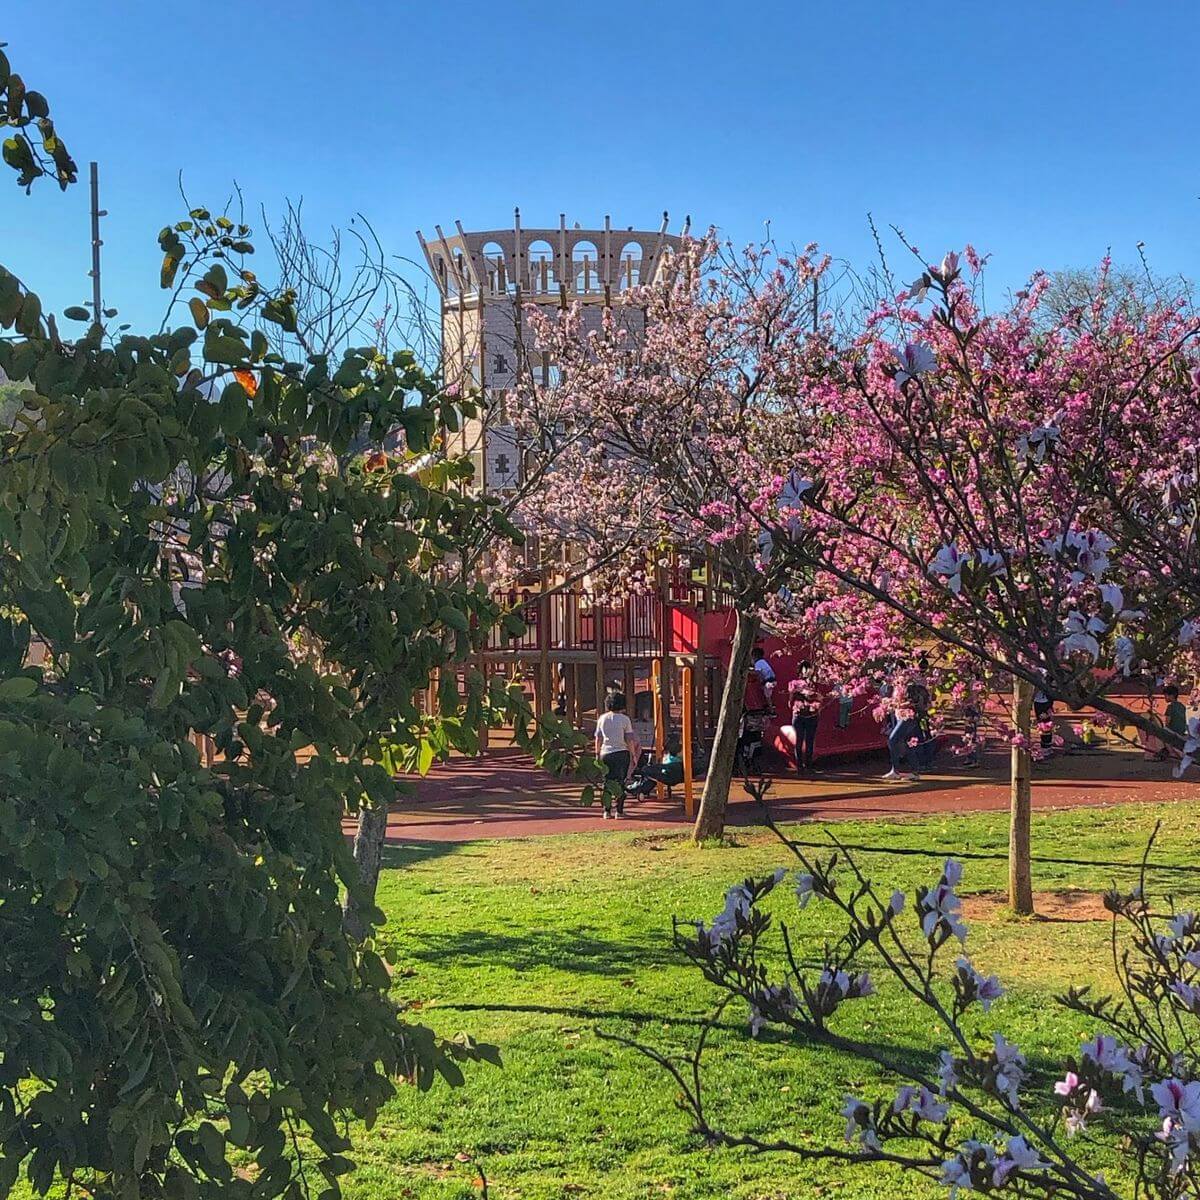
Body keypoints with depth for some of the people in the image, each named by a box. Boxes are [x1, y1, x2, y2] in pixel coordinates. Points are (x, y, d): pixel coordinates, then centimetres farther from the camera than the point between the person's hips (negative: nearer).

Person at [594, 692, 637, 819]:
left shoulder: (602, 719, 4)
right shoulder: (625, 719, -5)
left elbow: (598, 738, 6)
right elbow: (630, 740, -7)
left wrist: (597, 754, 15)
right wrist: (633, 754, 2)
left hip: (606, 753, 3)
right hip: (621, 753, -2)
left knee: (607, 781, 8)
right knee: (620, 781, 4)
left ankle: (607, 811, 5)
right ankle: (619, 810, 3)